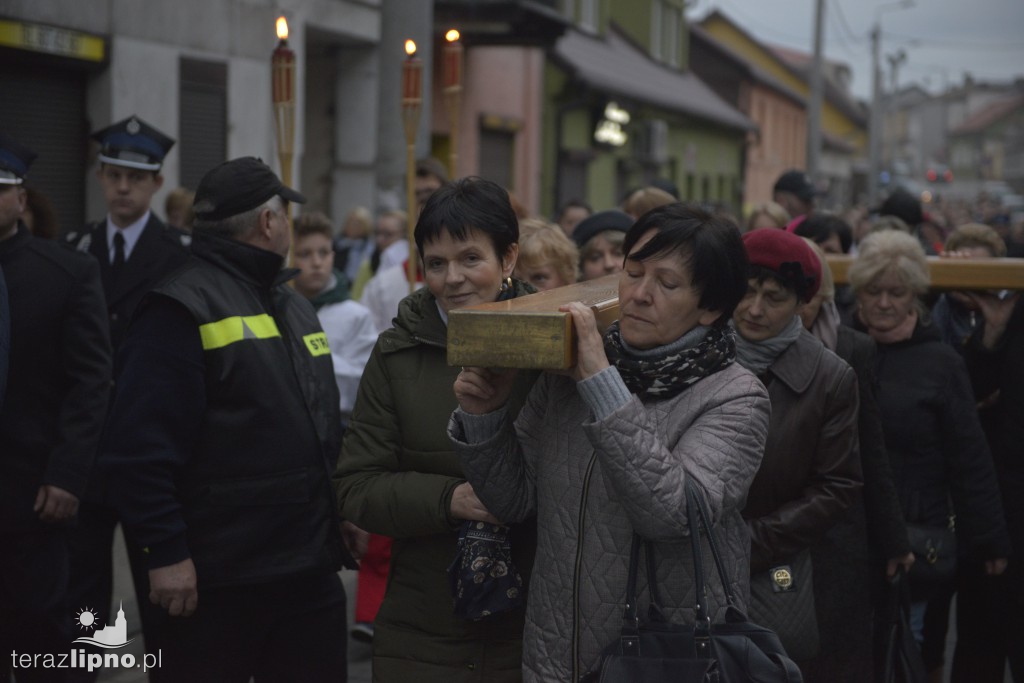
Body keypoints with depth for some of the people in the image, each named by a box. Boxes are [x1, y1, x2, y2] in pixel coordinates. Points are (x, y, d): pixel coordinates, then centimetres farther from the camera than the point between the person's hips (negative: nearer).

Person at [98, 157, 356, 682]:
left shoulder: (293, 305, 17)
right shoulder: (184, 309, -11)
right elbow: (140, 446, -18)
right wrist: (165, 553, -19)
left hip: (311, 571, 8)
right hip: (215, 580, -8)